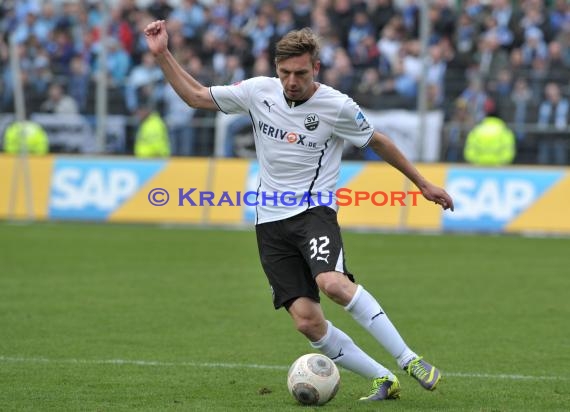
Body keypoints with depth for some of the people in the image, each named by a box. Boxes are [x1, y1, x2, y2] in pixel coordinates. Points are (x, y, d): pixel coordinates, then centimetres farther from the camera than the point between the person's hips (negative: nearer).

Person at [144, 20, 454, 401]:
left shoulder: (337, 106, -9)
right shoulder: (258, 91, 0)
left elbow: (377, 141, 7)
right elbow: (196, 96, 10)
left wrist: (422, 183, 14)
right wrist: (162, 54, 0)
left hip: (314, 211, -4)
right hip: (271, 222, 4)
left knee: (333, 282, -34)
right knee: (307, 321, -10)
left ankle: (409, 360, -25)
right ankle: (383, 380, 3)